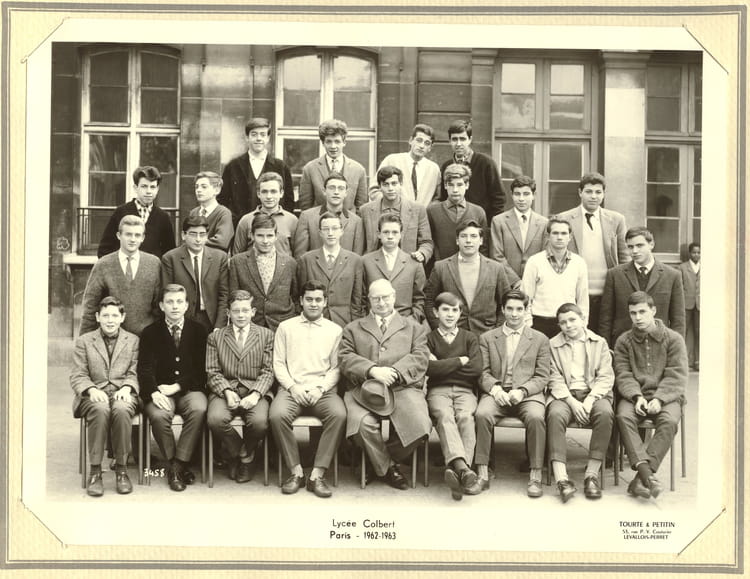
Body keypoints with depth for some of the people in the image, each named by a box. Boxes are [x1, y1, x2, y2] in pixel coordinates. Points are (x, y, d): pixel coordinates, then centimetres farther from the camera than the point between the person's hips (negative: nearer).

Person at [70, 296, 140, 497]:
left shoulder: (133, 341, 17)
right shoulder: (84, 341, 15)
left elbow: (135, 373, 9)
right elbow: (77, 376, 7)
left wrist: (127, 388, -13)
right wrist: (92, 390, -14)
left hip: (122, 394, 0)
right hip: (94, 396, 0)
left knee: (121, 410, -36)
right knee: (100, 410, -36)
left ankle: (121, 469, -23)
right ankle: (95, 471, -28)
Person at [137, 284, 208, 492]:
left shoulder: (198, 331, 9)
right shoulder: (150, 333, 8)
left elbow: (201, 368, 2)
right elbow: (145, 369, -2)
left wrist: (176, 387, -11)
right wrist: (154, 393, -22)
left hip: (189, 389, 0)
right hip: (161, 391, 0)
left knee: (199, 410, -33)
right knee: (158, 415, -32)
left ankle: (178, 465, -21)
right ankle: (177, 466, -13)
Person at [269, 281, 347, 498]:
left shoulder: (335, 330, 13)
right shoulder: (286, 327, 14)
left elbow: (336, 367, 6)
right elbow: (278, 364, 9)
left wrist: (320, 388, -10)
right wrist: (292, 386, -7)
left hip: (323, 390, 0)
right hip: (291, 388, 0)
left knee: (339, 414, -32)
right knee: (277, 415, -32)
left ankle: (317, 475, -23)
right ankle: (296, 471, -15)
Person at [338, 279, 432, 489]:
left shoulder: (413, 328, 24)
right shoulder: (353, 329, 23)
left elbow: (420, 357, 8)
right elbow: (345, 359, 8)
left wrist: (394, 372, -12)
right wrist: (372, 370, -12)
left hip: (403, 388, 1)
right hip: (365, 389, 0)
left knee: (420, 426, -28)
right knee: (362, 424, -33)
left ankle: (382, 459, 3)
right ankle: (387, 468, -3)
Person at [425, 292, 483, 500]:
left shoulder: (469, 338, 19)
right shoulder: (429, 338, 15)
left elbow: (476, 369, 2)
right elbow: (430, 368, -5)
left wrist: (443, 366, 1)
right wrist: (460, 360, 1)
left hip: (465, 390, 1)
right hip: (438, 390, -1)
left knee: (465, 416, -32)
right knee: (444, 415, -34)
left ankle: (457, 470, -46)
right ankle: (463, 468, -53)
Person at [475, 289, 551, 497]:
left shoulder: (540, 339, 15)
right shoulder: (487, 338, 17)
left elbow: (542, 377, 8)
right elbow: (483, 372, 9)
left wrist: (522, 391, -10)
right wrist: (494, 388, -12)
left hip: (528, 394, 0)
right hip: (496, 393, 1)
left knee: (536, 417, -33)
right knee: (482, 414, -32)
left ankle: (535, 475, -24)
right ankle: (482, 473, -25)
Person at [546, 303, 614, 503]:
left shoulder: (599, 343, 13)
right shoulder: (553, 345, 12)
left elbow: (606, 377, 5)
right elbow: (555, 379, 3)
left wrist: (590, 400, -12)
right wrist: (572, 402, -13)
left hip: (593, 393, 1)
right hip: (564, 395, 0)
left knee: (605, 413, -33)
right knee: (555, 415, -34)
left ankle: (592, 474, -26)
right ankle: (562, 479, -39)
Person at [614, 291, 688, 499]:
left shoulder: (673, 339, 6)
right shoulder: (623, 341, 12)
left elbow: (676, 377, -2)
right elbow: (623, 375, 3)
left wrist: (659, 399, -18)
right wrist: (637, 396, -16)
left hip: (666, 396, -1)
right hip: (635, 395, 1)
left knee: (669, 421, -33)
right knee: (623, 416, -32)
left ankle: (639, 479, -37)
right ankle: (646, 472, -41)